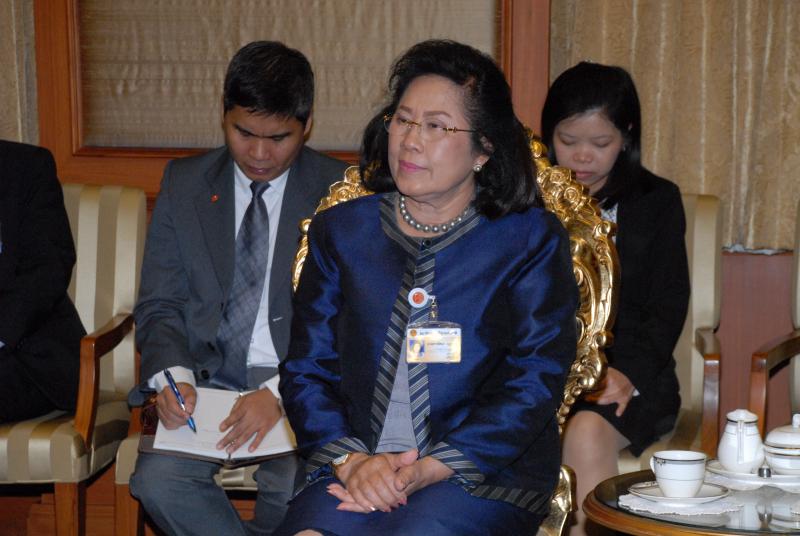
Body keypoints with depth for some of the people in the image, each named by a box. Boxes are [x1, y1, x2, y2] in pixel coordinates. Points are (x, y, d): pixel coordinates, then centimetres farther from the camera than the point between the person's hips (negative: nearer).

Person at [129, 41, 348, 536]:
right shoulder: (184, 183, 8)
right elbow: (159, 305, 9)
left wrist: (279, 392, -20)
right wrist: (172, 375, -12)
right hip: (203, 382, 2)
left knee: (297, 490, -30)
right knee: (157, 478, -26)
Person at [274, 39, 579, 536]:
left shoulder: (531, 239, 4)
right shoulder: (340, 230, 13)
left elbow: (534, 383, -3)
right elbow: (306, 369, 8)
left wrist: (427, 470, -13)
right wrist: (351, 460, -10)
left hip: (484, 473, -2)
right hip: (352, 467, 2)